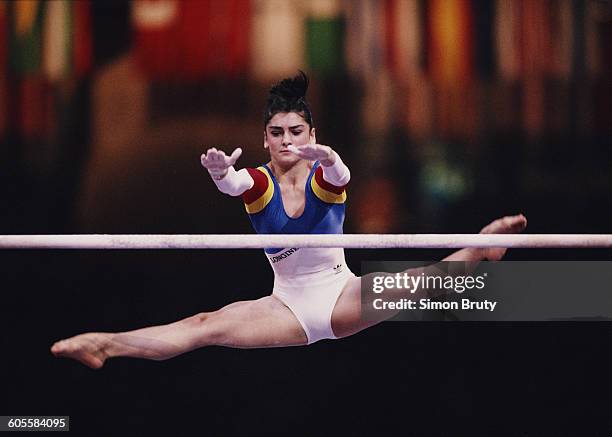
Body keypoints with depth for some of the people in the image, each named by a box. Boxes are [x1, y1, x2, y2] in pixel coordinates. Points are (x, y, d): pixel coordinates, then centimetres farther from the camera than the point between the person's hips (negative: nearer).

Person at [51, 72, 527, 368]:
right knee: (211, 324, -18)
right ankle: (106, 345, -30)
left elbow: (339, 173, -35)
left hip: (339, 294, -1)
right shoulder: (258, 182, -5)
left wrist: (325, 157, -60)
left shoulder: (326, 177, -9)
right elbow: (233, 184, -31)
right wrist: (220, 171, -56)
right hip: (288, 303, 1)